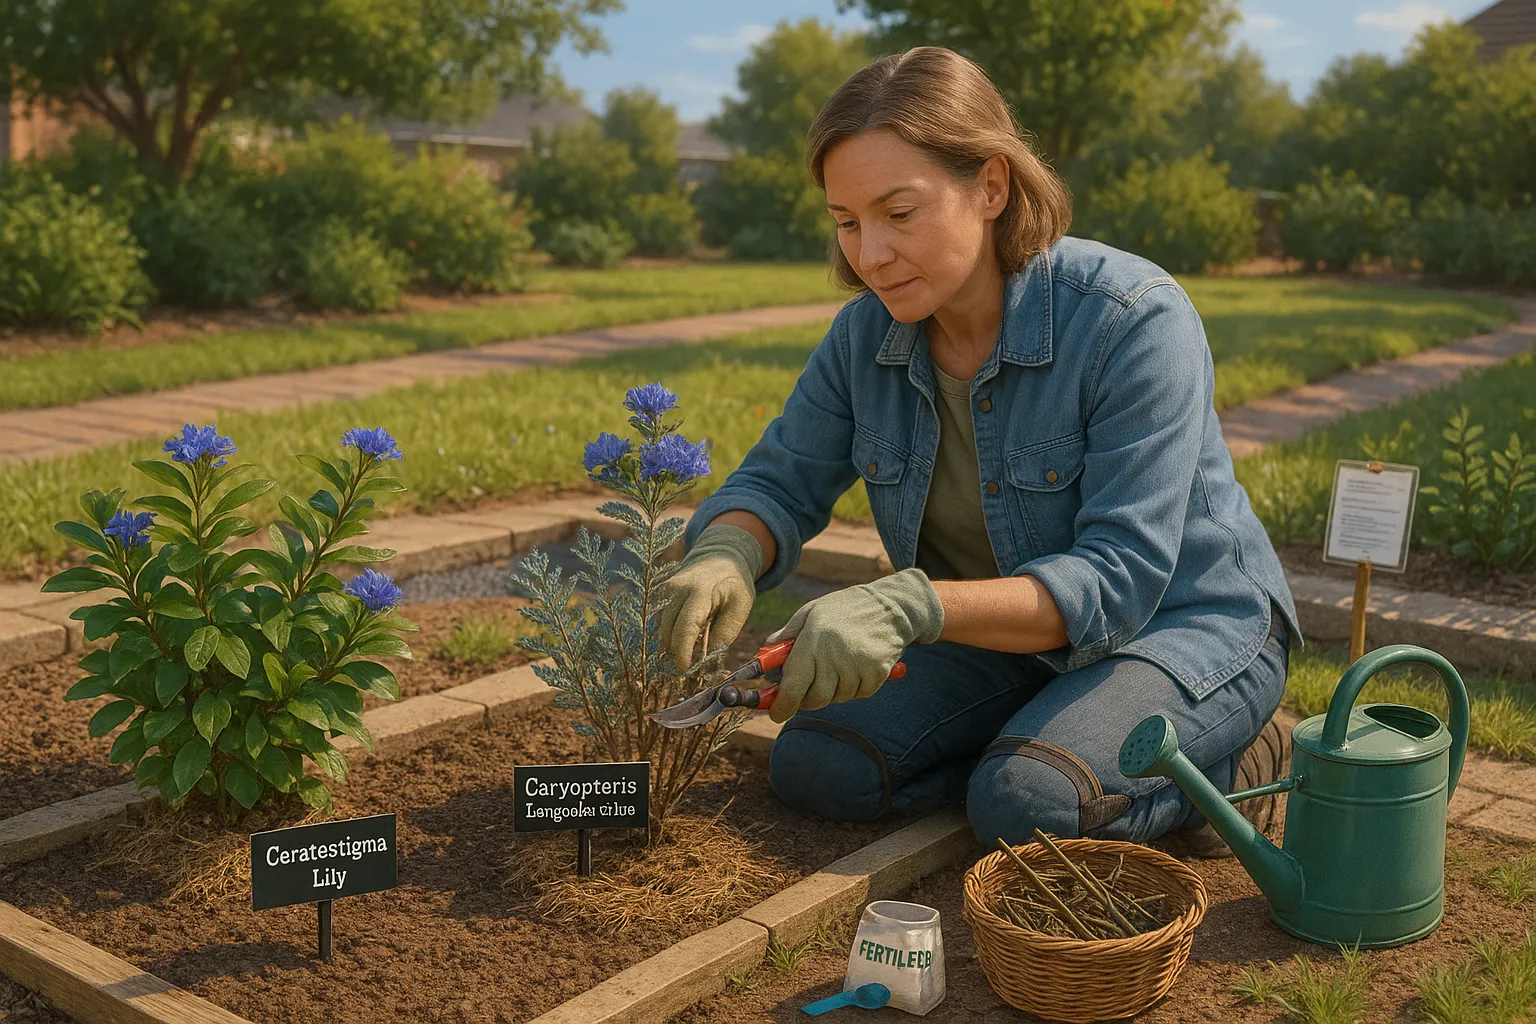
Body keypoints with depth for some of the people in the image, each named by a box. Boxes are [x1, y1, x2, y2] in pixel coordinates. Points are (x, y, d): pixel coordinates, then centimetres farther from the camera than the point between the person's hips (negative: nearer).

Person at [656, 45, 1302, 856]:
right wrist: (722, 558, -29)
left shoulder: (1135, 321, -27)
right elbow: (779, 484, -3)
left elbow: (1118, 578, -31)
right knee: (815, 767, -13)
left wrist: (912, 606, -46)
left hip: (1183, 628, -5)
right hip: (1010, 639, 6)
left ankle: (1223, 762, -1)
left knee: (1026, 808, -30)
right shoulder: (866, 334, -9)